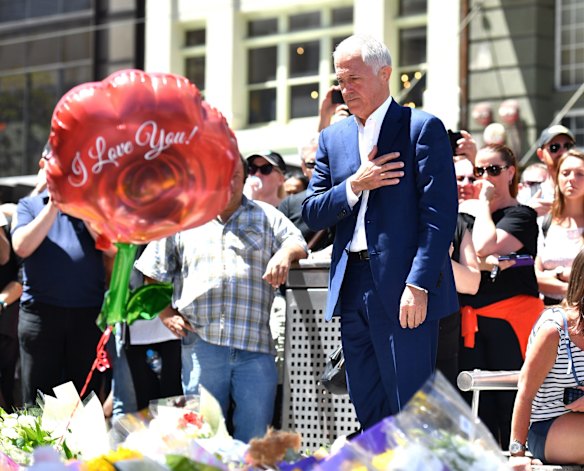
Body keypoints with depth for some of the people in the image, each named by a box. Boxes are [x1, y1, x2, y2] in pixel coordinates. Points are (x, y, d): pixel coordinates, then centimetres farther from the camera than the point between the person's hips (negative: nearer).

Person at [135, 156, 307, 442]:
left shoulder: (266, 216, 18)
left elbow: (298, 242, 7)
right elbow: (153, 275, 19)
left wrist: (285, 253, -15)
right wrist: (166, 315, 6)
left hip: (255, 347, 0)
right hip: (201, 346, 0)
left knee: (256, 439, -2)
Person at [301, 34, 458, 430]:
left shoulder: (423, 128, -2)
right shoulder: (333, 137, 16)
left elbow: (440, 213, -9)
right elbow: (312, 214, 12)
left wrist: (419, 284, -18)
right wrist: (354, 186, -7)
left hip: (404, 291, -6)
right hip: (352, 289, 6)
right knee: (369, 412, 9)